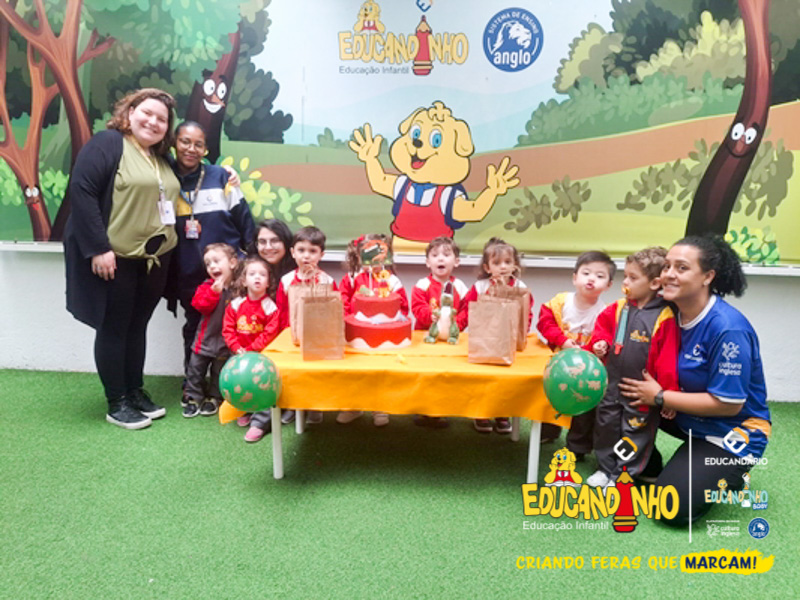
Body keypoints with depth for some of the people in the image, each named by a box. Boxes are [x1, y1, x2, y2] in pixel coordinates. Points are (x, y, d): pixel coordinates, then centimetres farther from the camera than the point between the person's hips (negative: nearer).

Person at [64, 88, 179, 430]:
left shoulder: (161, 159, 14)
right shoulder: (108, 143, -9)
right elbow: (81, 190, -17)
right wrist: (98, 248, -21)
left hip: (154, 258, 7)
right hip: (115, 257, -7)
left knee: (138, 326, 14)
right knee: (114, 328, 3)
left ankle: (135, 391, 26)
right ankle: (116, 403, 13)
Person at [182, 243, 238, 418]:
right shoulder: (207, 286, -2)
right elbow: (200, 305, -15)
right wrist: (214, 291, -25)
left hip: (226, 340, -1)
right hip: (206, 337, 2)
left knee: (219, 371, 13)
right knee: (195, 368, 8)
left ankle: (213, 398, 29)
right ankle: (192, 397, 23)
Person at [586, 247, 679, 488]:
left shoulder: (665, 317, -17)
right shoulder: (619, 308, -1)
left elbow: (668, 359, -17)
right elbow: (603, 326, 17)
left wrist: (667, 395, -15)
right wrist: (600, 343, -4)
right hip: (612, 383, 6)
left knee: (635, 429, 9)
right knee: (606, 424, 17)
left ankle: (625, 473, 26)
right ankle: (606, 468, 35)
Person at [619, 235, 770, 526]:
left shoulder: (728, 329, -30)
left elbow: (728, 404, -27)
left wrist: (660, 397, -22)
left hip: (731, 432, -7)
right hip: (690, 419, 7)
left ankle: (728, 478, 15)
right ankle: (651, 466, 10)